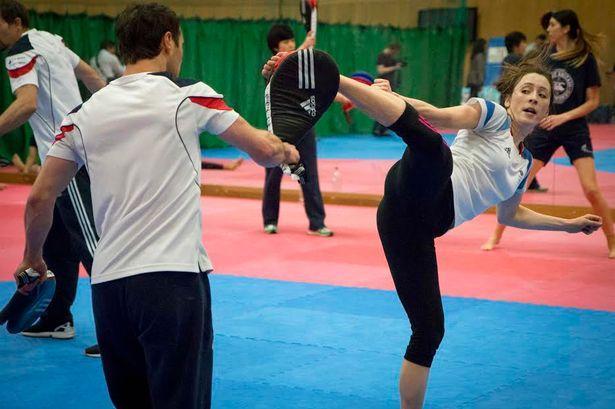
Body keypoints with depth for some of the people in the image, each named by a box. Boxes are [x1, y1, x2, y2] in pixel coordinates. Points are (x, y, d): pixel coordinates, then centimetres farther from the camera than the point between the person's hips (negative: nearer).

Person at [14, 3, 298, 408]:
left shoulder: (84, 114, 8)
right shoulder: (188, 95, -1)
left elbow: (40, 199, 10)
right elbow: (263, 149, 4)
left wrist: (32, 257, 26)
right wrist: (286, 151, 27)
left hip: (108, 283, 5)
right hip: (173, 278, -4)